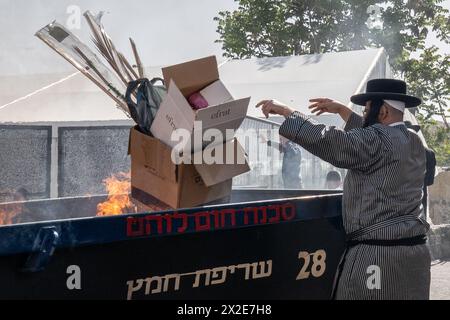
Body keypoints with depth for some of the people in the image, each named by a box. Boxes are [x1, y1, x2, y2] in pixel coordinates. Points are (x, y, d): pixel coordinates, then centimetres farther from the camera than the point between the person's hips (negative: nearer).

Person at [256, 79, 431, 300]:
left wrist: (285, 111, -10)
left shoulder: (378, 140, -14)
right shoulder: (414, 143, 13)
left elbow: (326, 140, -20)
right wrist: (341, 110, 31)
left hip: (376, 254, -8)